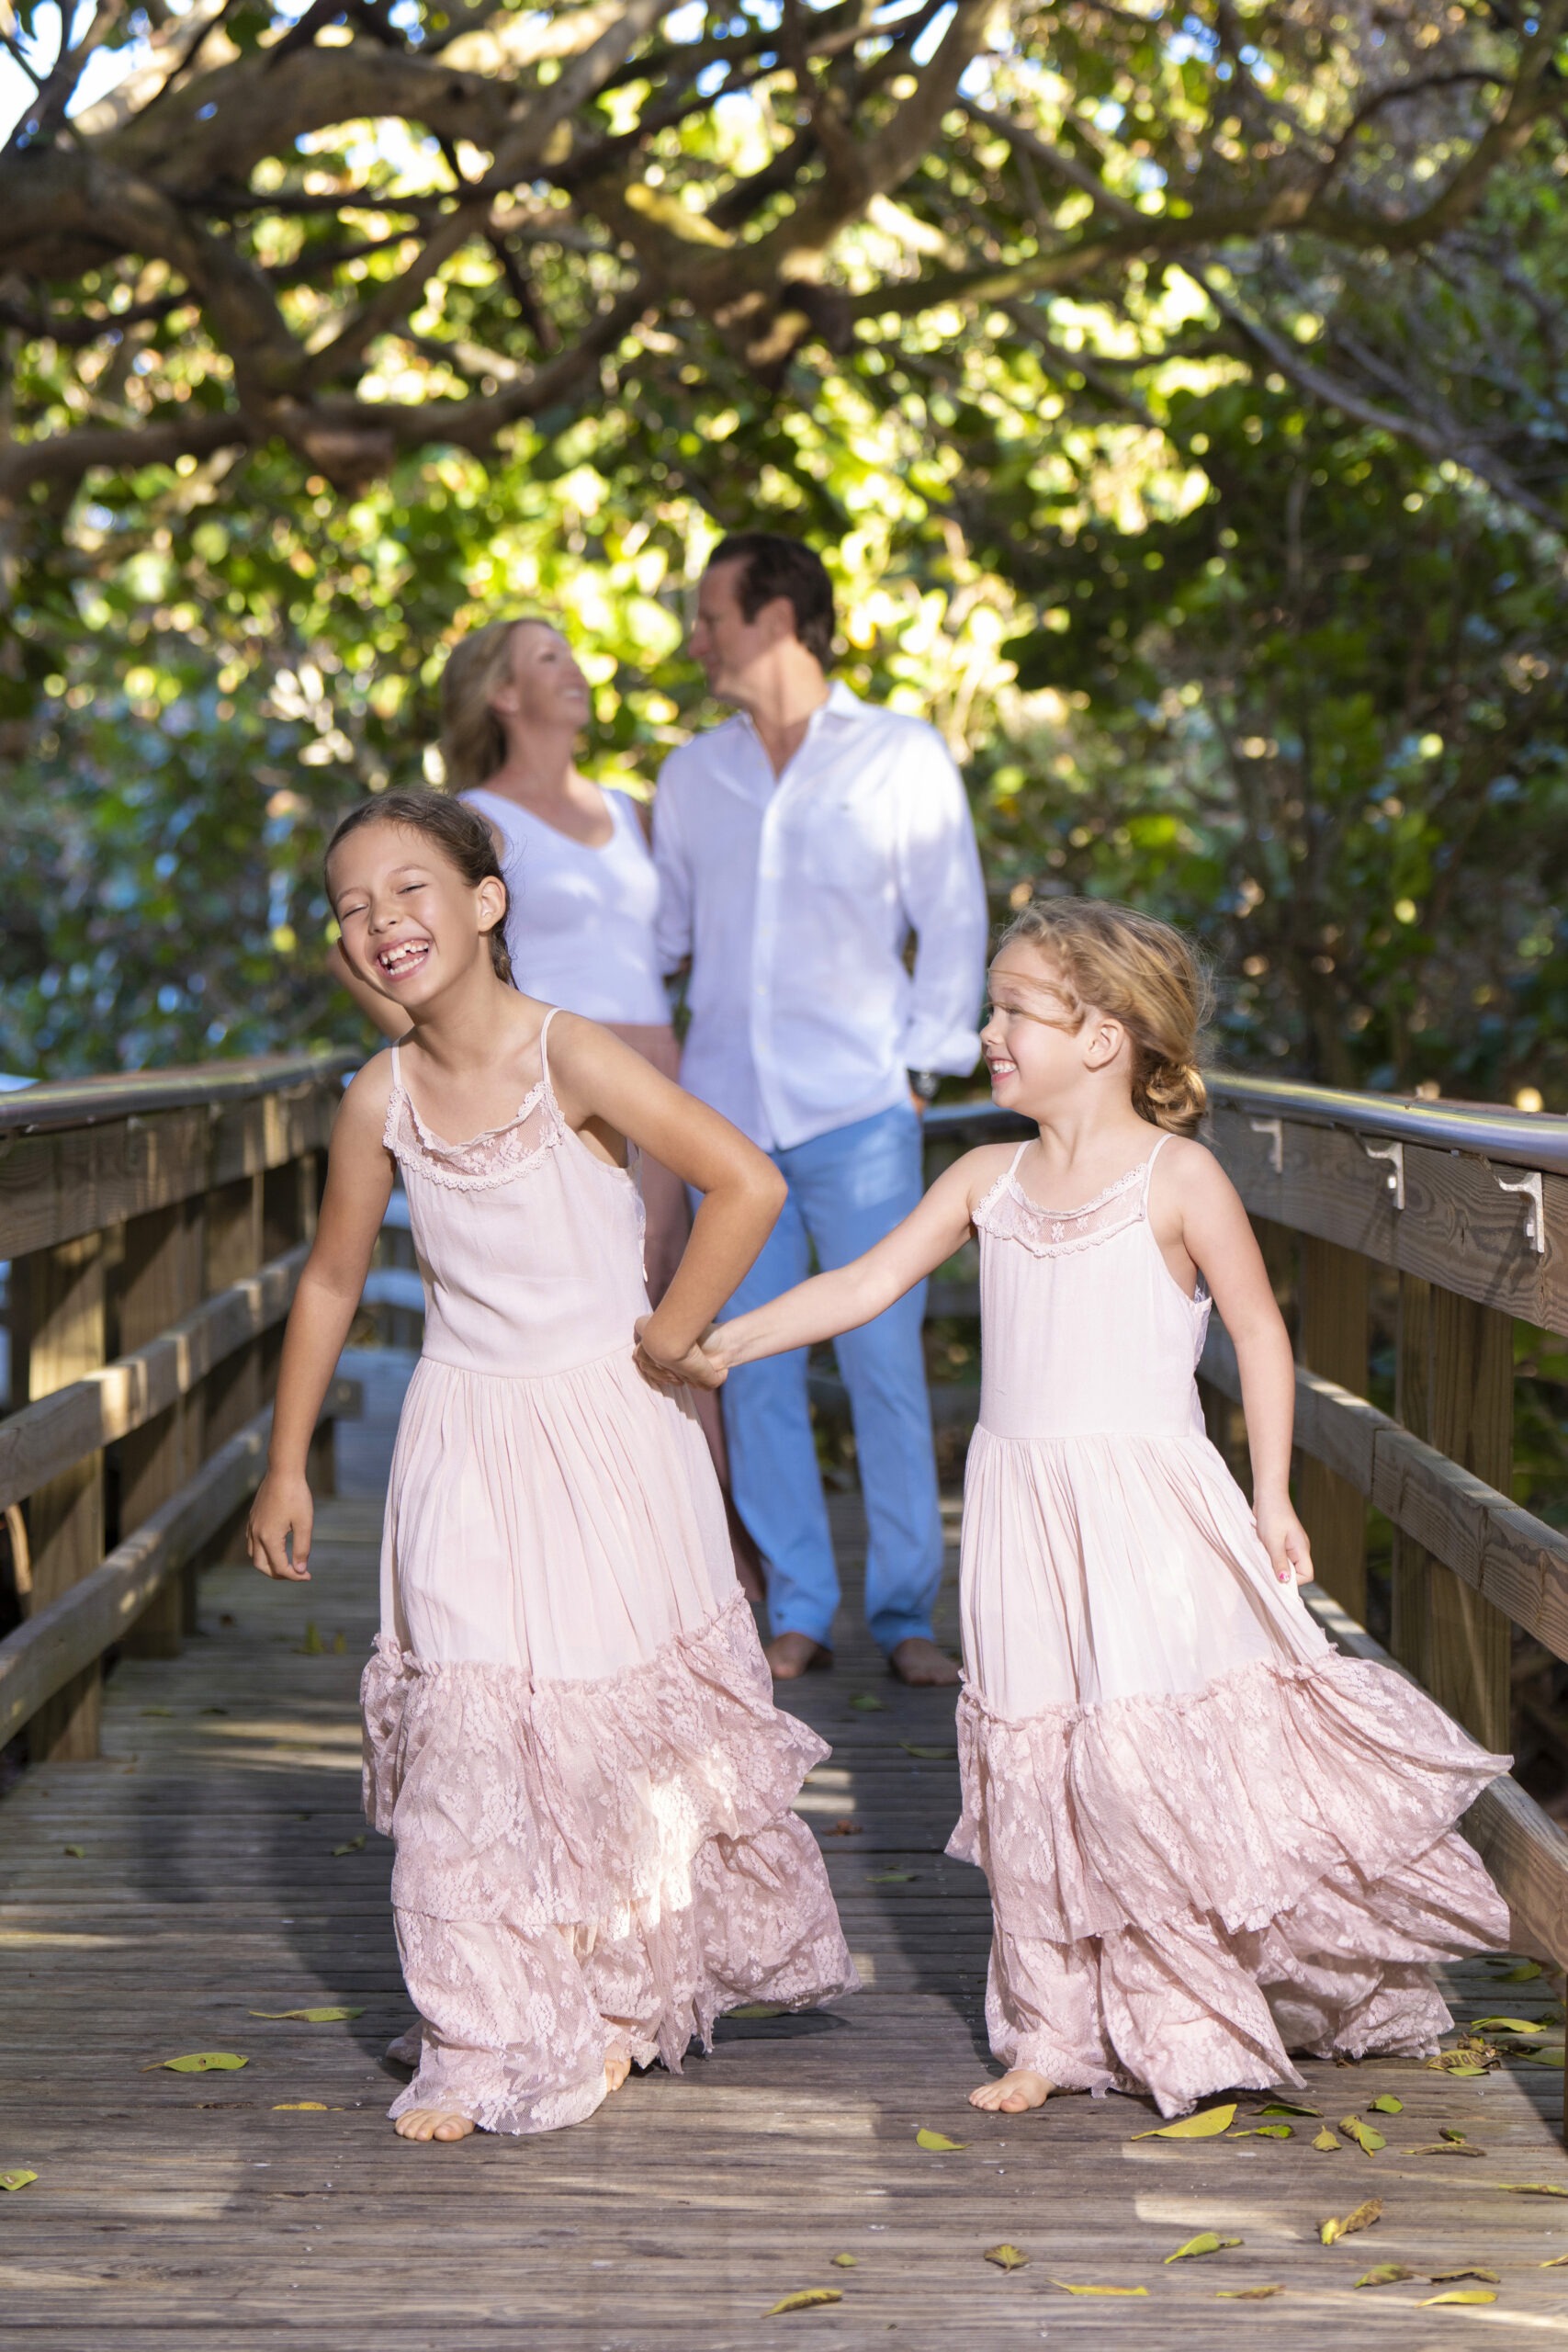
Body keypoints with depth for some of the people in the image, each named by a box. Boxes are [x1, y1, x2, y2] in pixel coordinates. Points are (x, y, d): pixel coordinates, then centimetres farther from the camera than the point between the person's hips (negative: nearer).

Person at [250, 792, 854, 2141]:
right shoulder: (383, 1101, -2)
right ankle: (489, 2047, 8)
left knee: (634, 1722, 7)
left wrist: (663, 1345, -11)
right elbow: (332, 1282, 11)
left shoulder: (571, 1057, -14)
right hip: (465, 1446, 3)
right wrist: (288, 1465, 13)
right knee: (467, 1737, -2)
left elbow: (748, 1185, -16)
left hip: (605, 1433, -3)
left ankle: (633, 1997, 26)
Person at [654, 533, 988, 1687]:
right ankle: (798, 1615, 9)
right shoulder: (691, 775, 13)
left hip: (857, 1111, -3)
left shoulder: (902, 755, 3)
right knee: (755, 1369, 2)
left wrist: (922, 1064, -3)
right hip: (727, 1107, 3)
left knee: (885, 1362, -5)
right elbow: (661, 934, 20)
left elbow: (955, 922, 4)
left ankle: (907, 1613, 4)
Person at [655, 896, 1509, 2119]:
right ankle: (1060, 2033, 19)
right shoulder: (989, 1180, 8)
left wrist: (1272, 1498, -4)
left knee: (1162, 1758, -5)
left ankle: (1198, 2029, 14)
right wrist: (722, 1339, 1)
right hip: (1024, 1513, 5)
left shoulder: (1177, 1177, -7)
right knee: (1034, 1769, 8)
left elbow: (1261, 1331, -2)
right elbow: (867, 1283, 8)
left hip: (1151, 1514, -5)